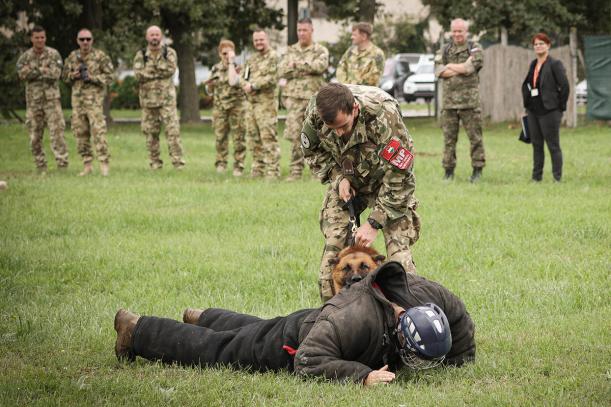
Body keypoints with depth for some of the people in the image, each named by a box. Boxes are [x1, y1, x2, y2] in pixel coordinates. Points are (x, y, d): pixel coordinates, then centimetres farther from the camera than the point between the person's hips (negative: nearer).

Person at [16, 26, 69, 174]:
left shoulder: (53, 54, 0)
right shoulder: (25, 57, 5)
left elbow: (55, 74, -13)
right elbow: (22, 74, -12)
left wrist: (33, 72, -10)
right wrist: (43, 70, -15)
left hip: (51, 98, -2)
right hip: (33, 100, 2)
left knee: (57, 131, -11)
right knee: (35, 136, 5)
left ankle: (62, 163, -12)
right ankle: (41, 167, 14)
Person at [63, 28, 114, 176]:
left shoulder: (100, 56, -2)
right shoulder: (72, 57, 11)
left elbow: (109, 76, -3)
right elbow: (65, 75, 19)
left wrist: (92, 77, -15)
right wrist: (73, 75, -3)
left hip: (94, 97, -5)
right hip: (77, 98, 5)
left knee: (98, 130, -12)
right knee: (80, 132, 4)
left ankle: (104, 163, -10)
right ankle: (87, 164, 11)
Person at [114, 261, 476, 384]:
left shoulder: (425, 293, -28)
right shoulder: (351, 317, -50)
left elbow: (461, 320, -7)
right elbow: (309, 362, -50)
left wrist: (458, 363, -10)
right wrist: (362, 375, -52)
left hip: (315, 322, 7)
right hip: (290, 346, -7)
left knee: (250, 329, 38)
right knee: (212, 349, 14)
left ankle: (201, 318, 68)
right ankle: (135, 327, 35)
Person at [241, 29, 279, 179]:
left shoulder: (273, 57, -5)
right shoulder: (252, 60, 20)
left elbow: (272, 78, -17)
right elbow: (243, 77, 19)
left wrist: (253, 86, -15)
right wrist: (245, 85, -4)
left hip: (266, 103, -8)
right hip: (252, 103, 8)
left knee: (268, 137, -11)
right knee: (254, 137, 10)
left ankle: (273, 171, -11)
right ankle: (258, 169, 17)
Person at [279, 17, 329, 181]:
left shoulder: (320, 51, 6)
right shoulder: (291, 51, 15)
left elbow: (321, 65, -16)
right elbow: (282, 70, 2)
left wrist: (297, 64, -11)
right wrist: (307, 68, -8)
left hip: (314, 97, -2)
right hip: (294, 96, 2)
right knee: (295, 134, -4)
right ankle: (296, 170, 0)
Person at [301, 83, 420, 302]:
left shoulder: (384, 115, -37)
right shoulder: (315, 112, -24)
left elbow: (399, 175, -30)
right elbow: (312, 150, 0)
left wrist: (374, 223, -28)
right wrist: (338, 177, -15)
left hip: (385, 181, -3)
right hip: (346, 180, 3)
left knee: (398, 248, -17)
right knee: (333, 245, -8)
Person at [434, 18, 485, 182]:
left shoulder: (475, 49, 4)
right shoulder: (444, 51, 13)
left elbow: (471, 67, -14)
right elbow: (439, 71, -3)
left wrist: (451, 67, -4)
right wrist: (461, 69, -10)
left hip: (469, 101, -3)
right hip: (449, 100, 3)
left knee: (475, 137, -2)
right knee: (449, 138, 6)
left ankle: (477, 170, 5)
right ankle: (448, 170, 12)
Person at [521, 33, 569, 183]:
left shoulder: (555, 64, -9)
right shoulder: (533, 64, 12)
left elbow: (564, 86, -12)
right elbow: (526, 85, 23)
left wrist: (561, 107, -10)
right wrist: (526, 103, 15)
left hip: (549, 111, -7)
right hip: (533, 111, 7)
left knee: (553, 146, -3)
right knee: (536, 145, 11)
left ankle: (557, 178, 1)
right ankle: (536, 177, 16)